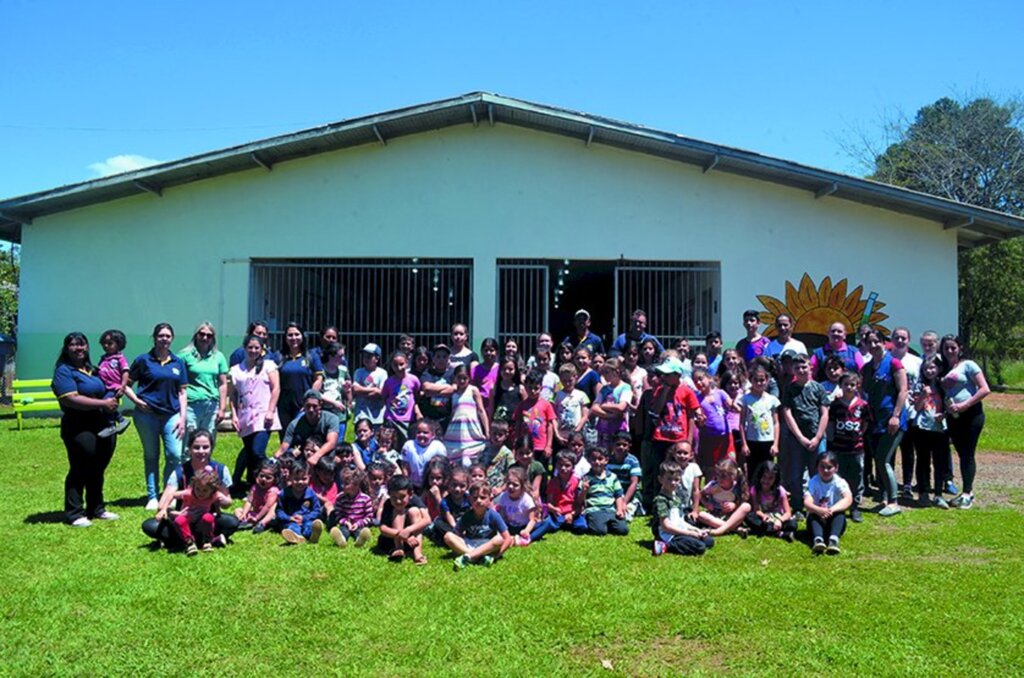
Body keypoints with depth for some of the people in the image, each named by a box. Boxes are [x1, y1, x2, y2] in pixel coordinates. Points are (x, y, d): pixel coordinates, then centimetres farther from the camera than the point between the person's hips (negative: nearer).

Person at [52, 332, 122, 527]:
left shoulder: (91, 368, 17)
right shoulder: (64, 371, -7)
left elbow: (104, 391, 31)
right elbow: (71, 400, -20)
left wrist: (113, 398, 8)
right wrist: (103, 403, -19)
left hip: (103, 426, 8)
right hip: (79, 428, -8)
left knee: (98, 470, 14)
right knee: (79, 471, -3)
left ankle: (96, 509, 25)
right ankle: (74, 514, 7)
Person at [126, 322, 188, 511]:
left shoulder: (178, 363, 9)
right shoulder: (144, 360, 1)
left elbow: (182, 392, 10)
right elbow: (127, 385, 5)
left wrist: (183, 417, 3)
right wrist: (137, 400, -11)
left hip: (171, 414, 2)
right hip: (147, 415, -2)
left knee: (175, 455, -8)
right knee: (151, 456, 7)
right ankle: (152, 497, 19)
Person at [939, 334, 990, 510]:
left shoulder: (968, 365, -3)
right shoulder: (943, 369, 14)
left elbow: (985, 390, -11)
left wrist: (965, 405, -17)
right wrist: (943, 410, -1)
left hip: (971, 414, -6)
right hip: (953, 416, 6)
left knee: (967, 454, -5)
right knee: (962, 454, 9)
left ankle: (967, 494, -1)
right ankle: (969, 492, 16)